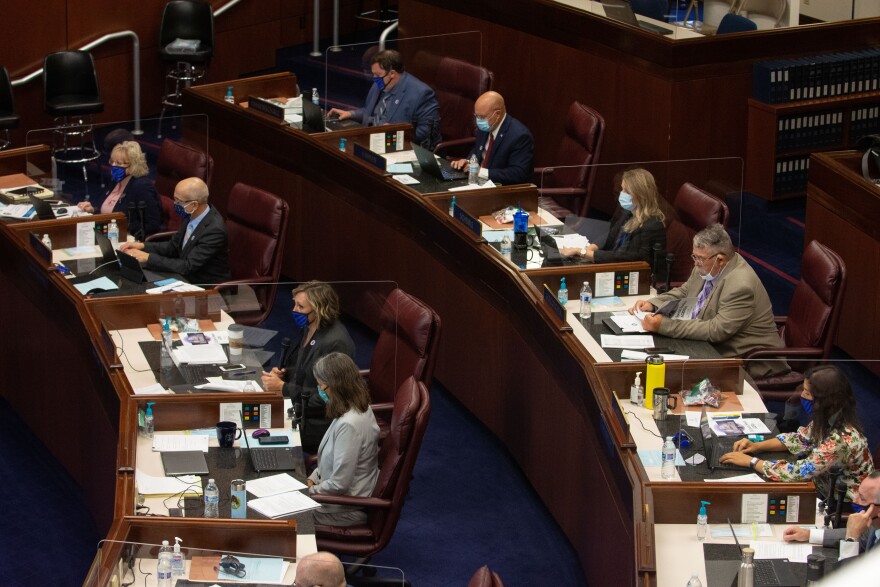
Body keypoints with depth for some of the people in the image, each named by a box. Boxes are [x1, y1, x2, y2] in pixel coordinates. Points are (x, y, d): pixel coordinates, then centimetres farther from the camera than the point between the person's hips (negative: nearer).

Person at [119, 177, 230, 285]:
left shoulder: (214, 229, -26)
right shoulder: (191, 216, -1)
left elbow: (188, 267, -25)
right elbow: (173, 246, 12)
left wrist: (148, 258, -23)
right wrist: (142, 246, -3)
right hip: (186, 278, 8)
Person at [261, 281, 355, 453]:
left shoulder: (336, 343, -24)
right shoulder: (309, 329, 5)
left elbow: (323, 399, -22)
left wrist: (282, 387, -18)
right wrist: (283, 373, 0)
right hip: (299, 410, 9)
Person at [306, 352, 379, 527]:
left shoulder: (349, 425, -30)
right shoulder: (358, 408, 0)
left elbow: (339, 484, -26)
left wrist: (310, 491, -11)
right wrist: (312, 479, 6)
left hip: (348, 510, -9)